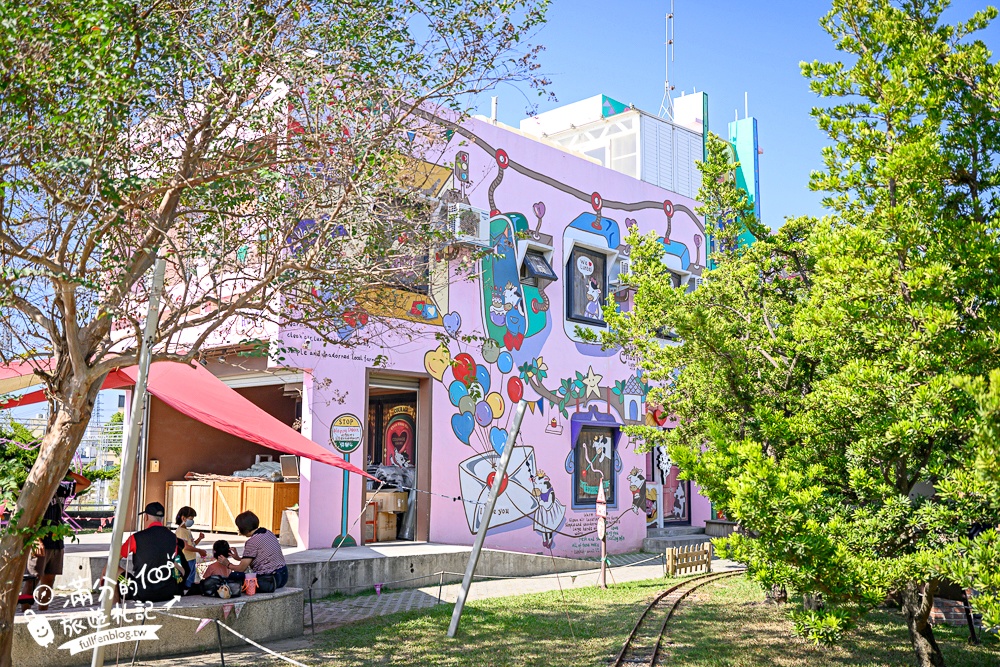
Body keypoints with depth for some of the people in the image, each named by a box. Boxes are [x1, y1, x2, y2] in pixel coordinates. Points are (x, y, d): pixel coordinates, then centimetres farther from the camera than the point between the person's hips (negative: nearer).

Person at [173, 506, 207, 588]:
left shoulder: (187, 531, 17)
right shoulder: (180, 531, -14)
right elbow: (185, 546, -23)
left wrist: (199, 539, 7)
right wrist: (199, 551, -18)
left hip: (192, 559, 10)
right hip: (186, 561, -10)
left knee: (191, 580, 15)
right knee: (186, 583, -7)